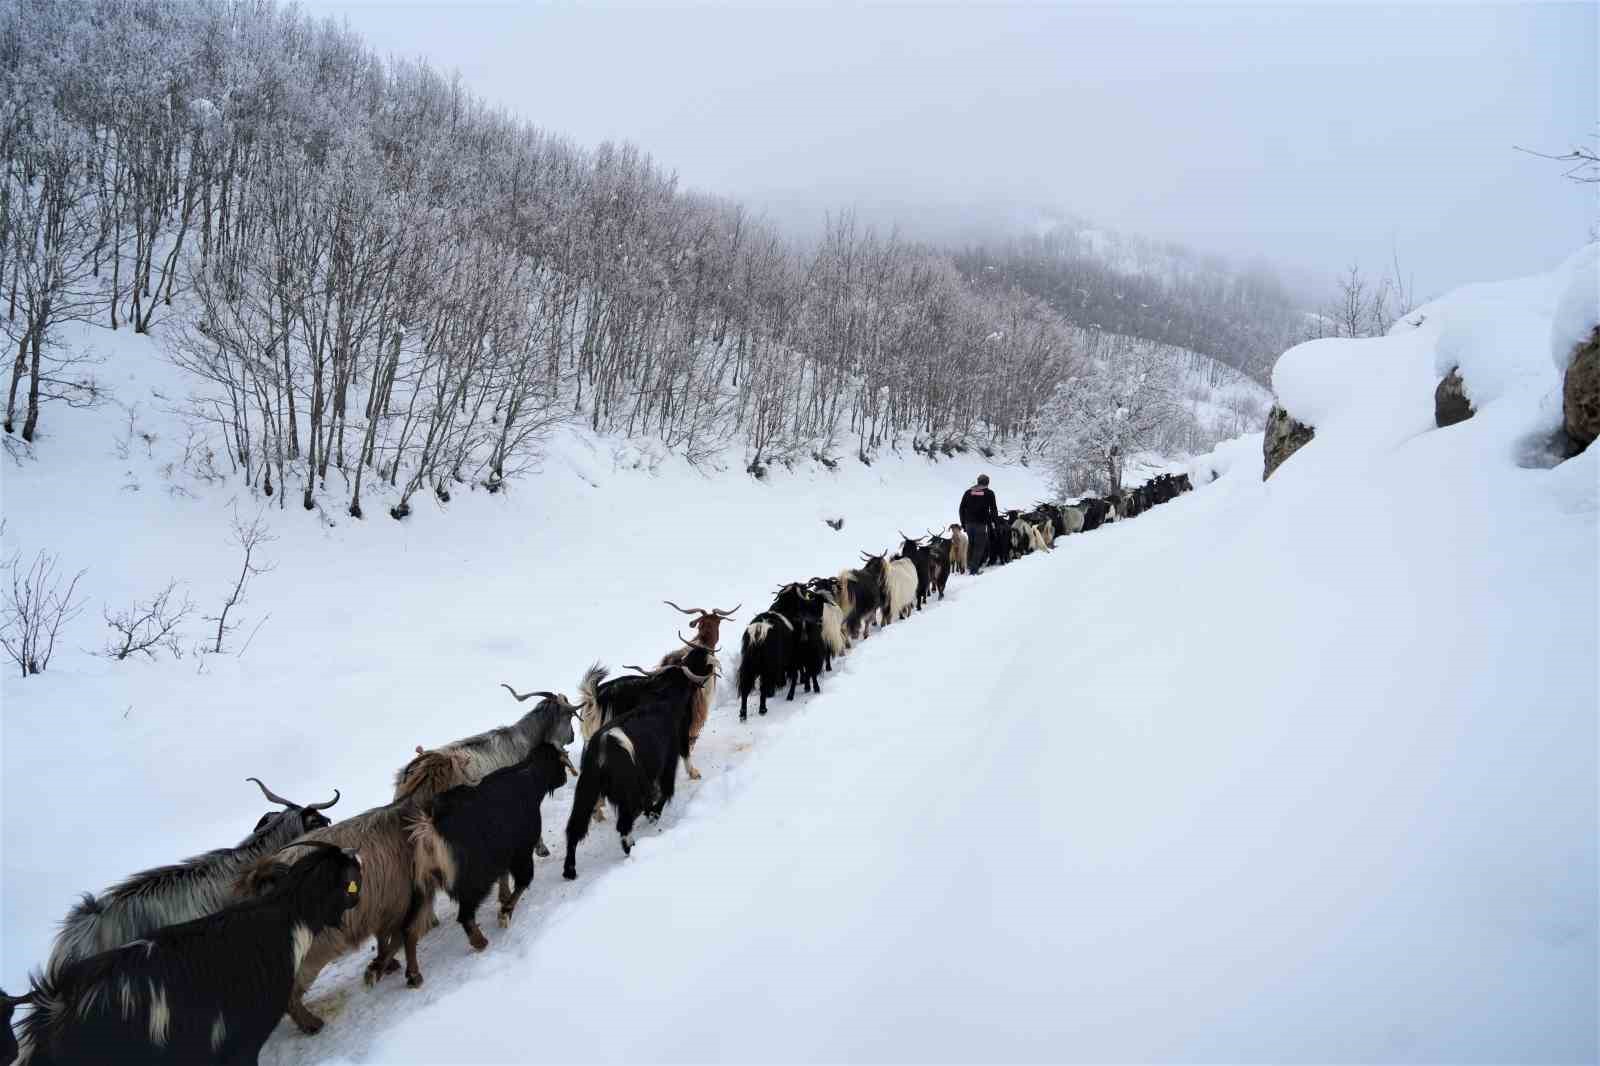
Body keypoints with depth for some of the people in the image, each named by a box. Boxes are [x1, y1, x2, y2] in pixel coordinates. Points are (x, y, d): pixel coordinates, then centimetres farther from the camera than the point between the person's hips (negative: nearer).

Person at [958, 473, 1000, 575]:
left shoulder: (968, 492, 12)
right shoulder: (989, 493, 2)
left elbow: (962, 508, 11)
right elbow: (993, 509, 1)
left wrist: (963, 523, 17)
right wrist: (996, 521, 13)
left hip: (969, 523, 4)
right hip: (981, 523, -4)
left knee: (971, 544, 18)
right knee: (979, 545, 1)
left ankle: (969, 566, 21)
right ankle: (974, 568, -5)